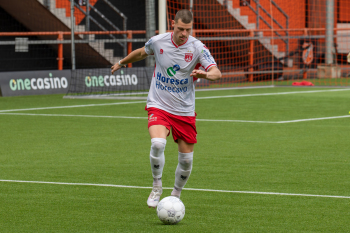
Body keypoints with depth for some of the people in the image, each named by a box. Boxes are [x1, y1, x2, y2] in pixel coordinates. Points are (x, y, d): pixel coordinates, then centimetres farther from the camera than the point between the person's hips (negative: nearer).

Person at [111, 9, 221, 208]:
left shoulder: (198, 48, -11)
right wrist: (122, 62, 34)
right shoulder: (158, 41, -5)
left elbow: (217, 73, -21)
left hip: (185, 111, 1)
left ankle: (176, 195, 29)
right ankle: (157, 187, -5)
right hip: (158, 106, -1)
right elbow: (142, 52, 18)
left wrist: (206, 74, -44)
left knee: (187, 159, 3)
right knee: (158, 143, -27)